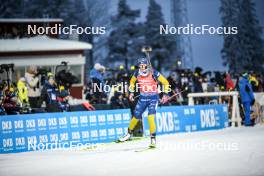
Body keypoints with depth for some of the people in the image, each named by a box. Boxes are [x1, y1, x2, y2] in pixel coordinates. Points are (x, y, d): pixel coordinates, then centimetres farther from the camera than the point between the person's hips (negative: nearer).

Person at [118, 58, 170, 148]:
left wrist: (165, 94, -13)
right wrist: (131, 92, 9)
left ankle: (153, 139, -6)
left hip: (153, 98, -4)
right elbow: (132, 81, 16)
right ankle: (129, 134, 33)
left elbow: (165, 82, -8)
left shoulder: (154, 73, -18)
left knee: (150, 118, -18)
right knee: (136, 116, 10)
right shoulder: (137, 73, -7)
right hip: (142, 98, 4)